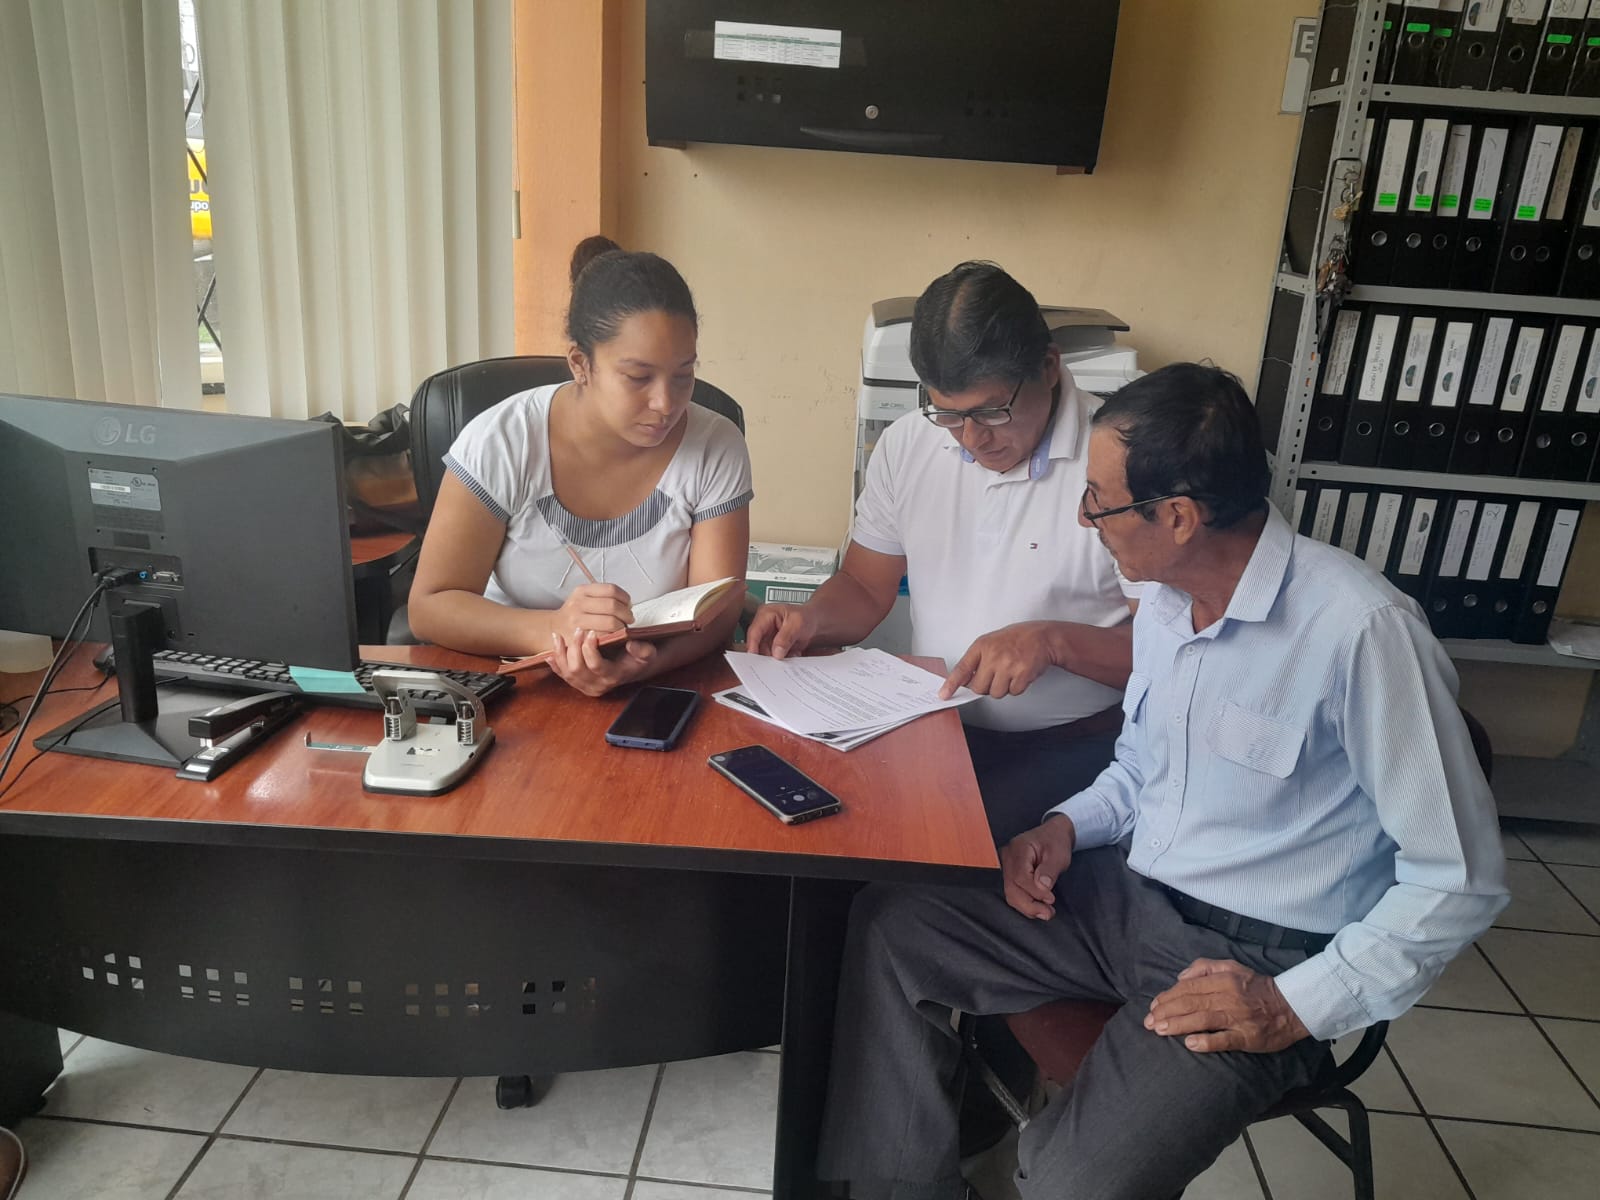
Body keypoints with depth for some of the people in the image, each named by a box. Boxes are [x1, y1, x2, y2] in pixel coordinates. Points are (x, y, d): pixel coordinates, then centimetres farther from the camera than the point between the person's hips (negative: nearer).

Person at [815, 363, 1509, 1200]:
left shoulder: (1360, 628, -23)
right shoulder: (1166, 597, 1)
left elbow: (1461, 879, -17)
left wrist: (1297, 1008, -20)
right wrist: (1068, 825, -2)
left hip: (1256, 963, -7)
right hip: (1128, 897, 7)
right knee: (887, 927, -3)